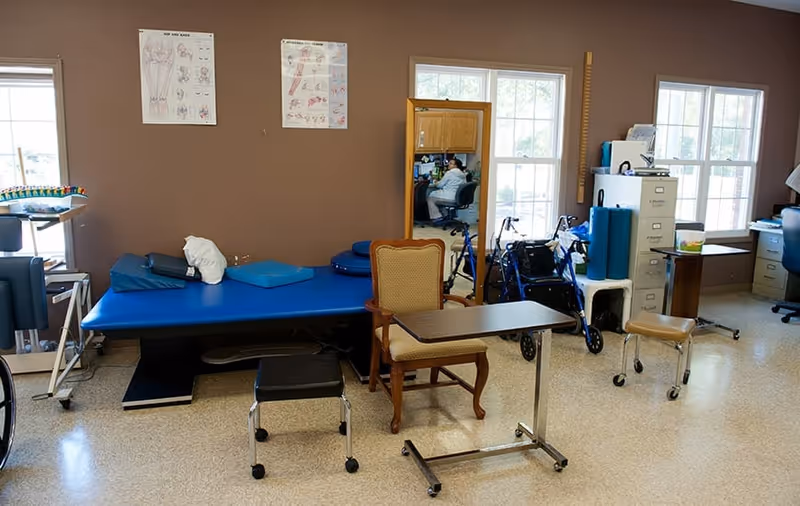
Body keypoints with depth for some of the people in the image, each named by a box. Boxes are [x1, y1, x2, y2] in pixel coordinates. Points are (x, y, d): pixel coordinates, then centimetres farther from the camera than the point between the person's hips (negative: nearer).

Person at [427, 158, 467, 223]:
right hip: (458, 198, 9)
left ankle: (437, 217, 4)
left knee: (430, 197, 10)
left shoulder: (450, 172, -13)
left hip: (450, 198, -9)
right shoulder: (462, 174, 10)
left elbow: (440, 185, -8)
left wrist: (434, 184, 13)